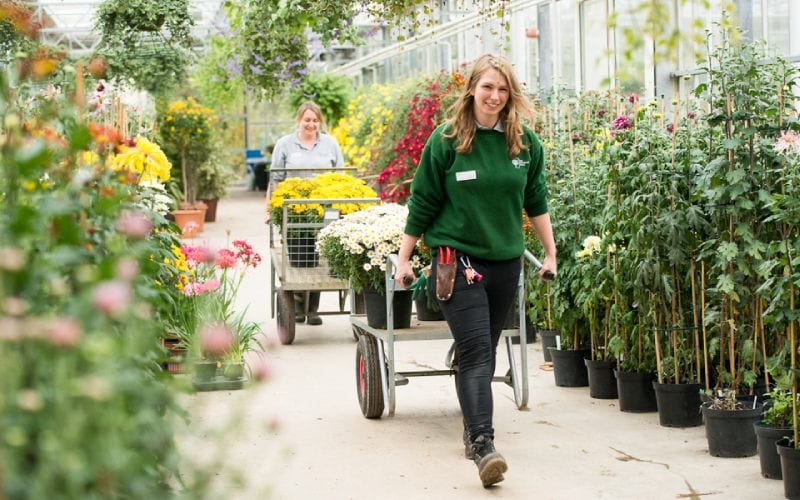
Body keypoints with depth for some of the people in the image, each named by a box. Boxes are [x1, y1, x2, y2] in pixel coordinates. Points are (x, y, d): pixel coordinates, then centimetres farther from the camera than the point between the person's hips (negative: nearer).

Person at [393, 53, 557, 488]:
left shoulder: (525, 142, 5)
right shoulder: (446, 140, -5)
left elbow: (536, 201, 15)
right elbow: (422, 203, 0)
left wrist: (550, 253, 17)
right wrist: (404, 258, 3)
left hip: (505, 261, 4)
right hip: (457, 258, -4)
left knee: (485, 351, 12)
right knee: (475, 351, -14)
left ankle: (473, 428, 25)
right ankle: (482, 443, -20)